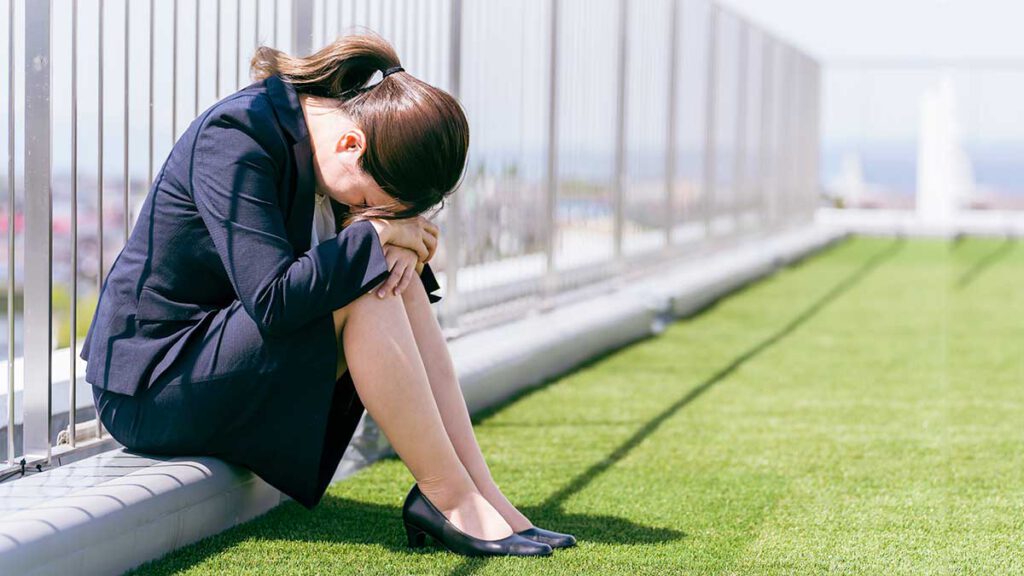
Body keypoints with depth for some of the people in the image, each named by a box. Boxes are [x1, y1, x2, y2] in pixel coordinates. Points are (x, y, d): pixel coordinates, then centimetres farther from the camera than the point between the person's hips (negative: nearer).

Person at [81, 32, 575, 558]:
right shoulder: (236, 136, -23)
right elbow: (272, 301, -31)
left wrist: (402, 245, -14)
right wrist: (374, 235, -22)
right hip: (152, 383, -9)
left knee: (401, 283, -7)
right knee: (366, 294, -24)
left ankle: (481, 490, -12)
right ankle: (447, 498, -18)